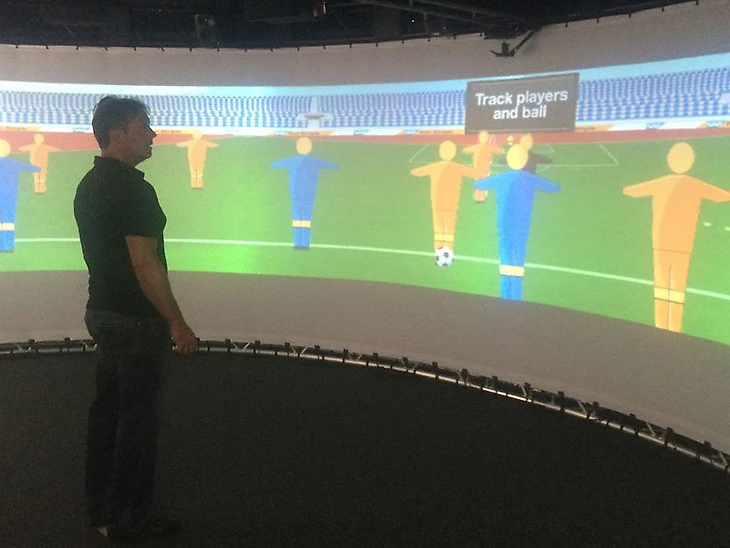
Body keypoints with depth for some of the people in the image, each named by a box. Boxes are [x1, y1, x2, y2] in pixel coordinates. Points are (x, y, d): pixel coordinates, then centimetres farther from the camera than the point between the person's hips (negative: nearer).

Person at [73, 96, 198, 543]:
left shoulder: (90, 184, 10)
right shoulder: (133, 188, -20)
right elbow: (145, 264, -23)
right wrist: (177, 323, -18)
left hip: (103, 312, 10)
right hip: (136, 320, -10)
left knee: (107, 409, 15)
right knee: (138, 418, 1)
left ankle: (102, 509, 26)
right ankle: (129, 520, 12)